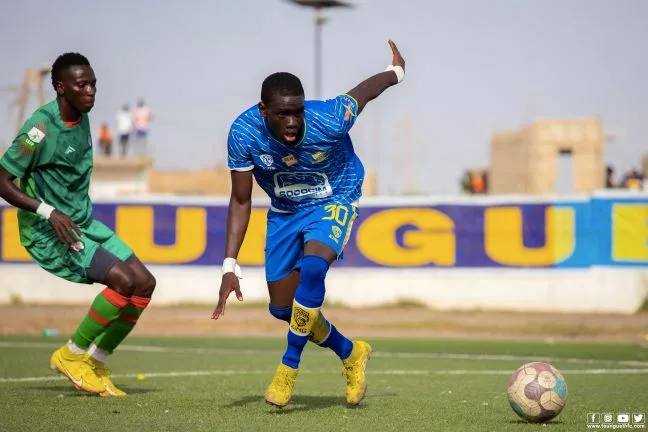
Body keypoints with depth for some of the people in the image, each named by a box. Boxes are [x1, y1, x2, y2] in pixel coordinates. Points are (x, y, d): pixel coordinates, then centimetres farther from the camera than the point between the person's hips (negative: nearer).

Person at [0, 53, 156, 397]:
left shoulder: (81, 118, 5)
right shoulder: (41, 128, -21)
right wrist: (49, 213, -27)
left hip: (82, 223, 9)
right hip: (48, 233, -9)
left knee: (145, 283, 0)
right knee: (124, 281, -21)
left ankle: (94, 364, 11)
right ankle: (71, 356, -4)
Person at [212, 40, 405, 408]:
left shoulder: (329, 119, -34)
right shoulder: (244, 133, -27)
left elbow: (364, 91, -11)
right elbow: (241, 201, -14)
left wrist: (396, 71, 11)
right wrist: (230, 266, -18)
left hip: (334, 202, -4)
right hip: (284, 211, 4)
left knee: (312, 267, -32)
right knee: (282, 307, 6)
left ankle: (290, 367, -17)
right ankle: (351, 354, 31)